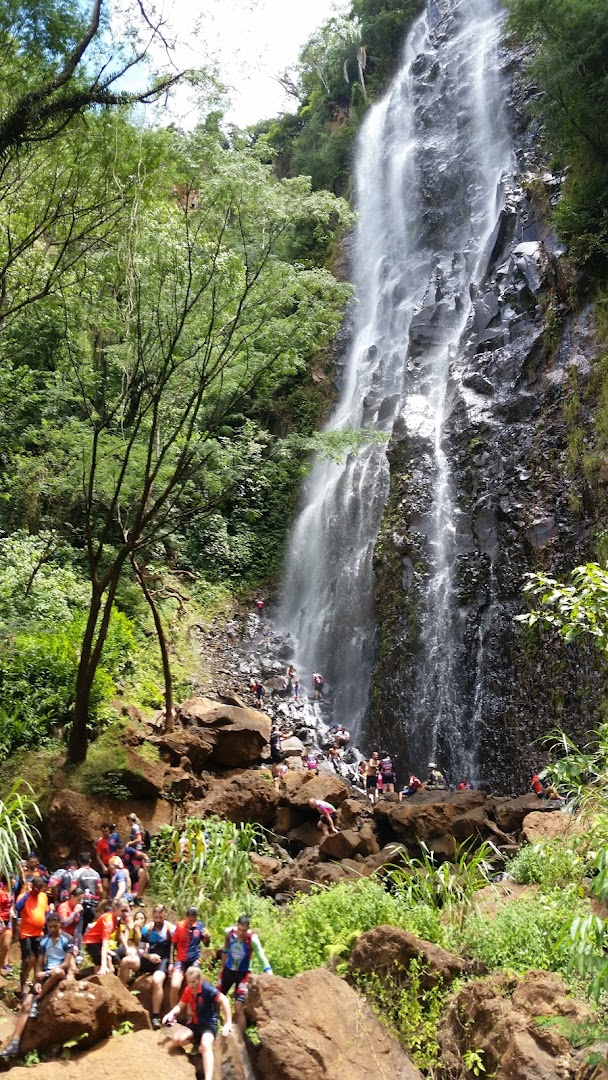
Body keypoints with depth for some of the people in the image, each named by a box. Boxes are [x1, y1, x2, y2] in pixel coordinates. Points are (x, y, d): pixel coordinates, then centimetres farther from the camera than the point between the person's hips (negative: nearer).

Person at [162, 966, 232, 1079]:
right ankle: (197, 1039, 4)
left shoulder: (207, 989, -21)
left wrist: (228, 1023, -32)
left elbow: (224, 1001, -26)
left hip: (209, 1024, -6)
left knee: (206, 1046, -35)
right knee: (177, 1039, -21)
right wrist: (171, 1013, -16)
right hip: (194, 1023, 6)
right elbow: (180, 1006, 7)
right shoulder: (188, 990, -1)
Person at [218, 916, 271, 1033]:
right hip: (228, 970, 4)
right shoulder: (229, 932, -17)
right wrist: (222, 967, 15)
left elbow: (262, 958, -30)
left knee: (239, 1008, -9)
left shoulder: (252, 939, -27)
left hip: (242, 974, -4)